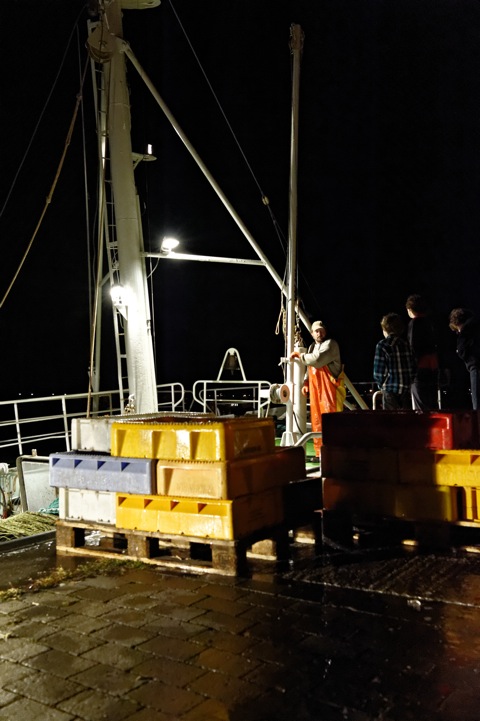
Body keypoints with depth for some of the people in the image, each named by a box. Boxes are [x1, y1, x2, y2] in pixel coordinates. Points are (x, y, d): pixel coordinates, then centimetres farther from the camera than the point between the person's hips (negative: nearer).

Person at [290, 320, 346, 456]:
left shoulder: (330, 344, -5)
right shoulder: (312, 347, 21)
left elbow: (317, 360, -20)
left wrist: (300, 355, -8)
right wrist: (306, 382, 12)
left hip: (330, 388, -8)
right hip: (315, 389, 8)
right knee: (316, 421, 6)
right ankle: (320, 452, 13)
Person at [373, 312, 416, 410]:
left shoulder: (382, 345, -7)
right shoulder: (405, 344, 7)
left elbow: (379, 371, -9)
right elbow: (413, 367, 7)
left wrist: (381, 384, 7)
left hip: (390, 388, -4)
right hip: (406, 388, 4)